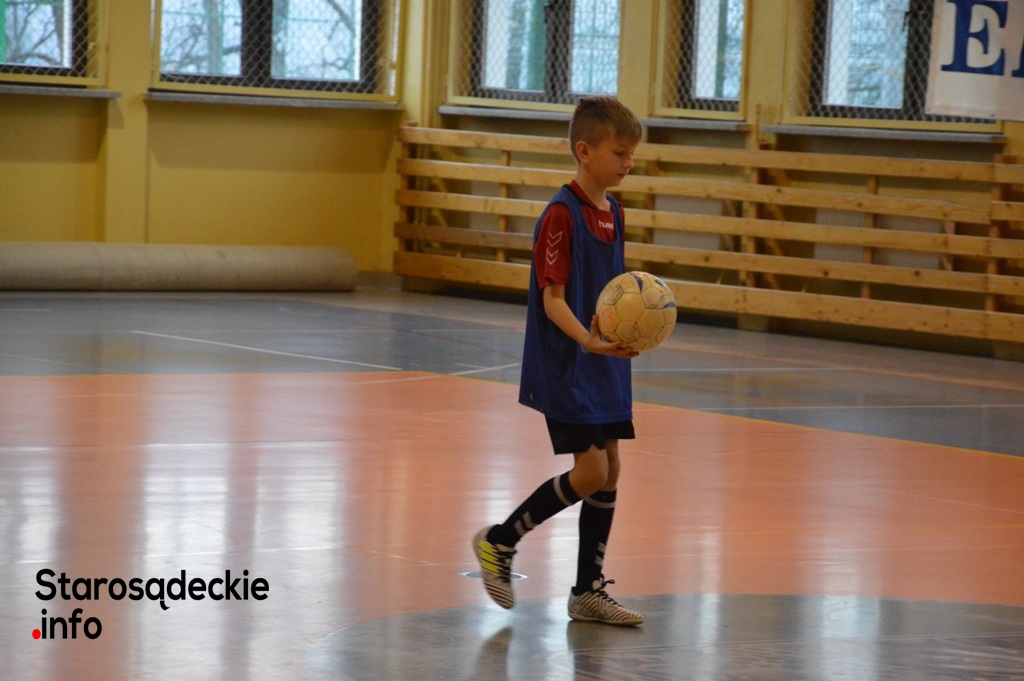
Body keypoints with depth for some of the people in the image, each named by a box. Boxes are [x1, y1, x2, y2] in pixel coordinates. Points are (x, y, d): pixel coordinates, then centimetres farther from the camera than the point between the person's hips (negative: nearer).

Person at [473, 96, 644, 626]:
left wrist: (621, 341, 12)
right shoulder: (561, 215, -16)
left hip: (603, 363, 8)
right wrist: (586, 340, -34)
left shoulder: (613, 213, 9)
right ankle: (500, 541, 7)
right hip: (564, 365, -8)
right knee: (590, 470, -12)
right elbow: (553, 300, -19)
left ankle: (589, 591, 15)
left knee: (610, 468, 7)